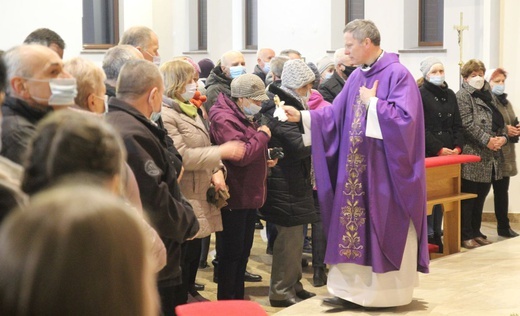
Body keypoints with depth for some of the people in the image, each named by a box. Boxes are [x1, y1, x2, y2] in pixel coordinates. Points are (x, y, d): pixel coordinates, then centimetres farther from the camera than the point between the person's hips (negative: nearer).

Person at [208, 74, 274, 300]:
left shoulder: (244, 117, 16)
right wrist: (263, 135, -13)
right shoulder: (224, 119, -17)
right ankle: (226, 303, 11)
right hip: (234, 197, -10)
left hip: (249, 195, 10)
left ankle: (238, 300, 26)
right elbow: (241, 155, -27)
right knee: (231, 253, -1)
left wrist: (265, 160, 7)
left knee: (243, 252, 16)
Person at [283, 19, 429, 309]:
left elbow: (405, 118, -22)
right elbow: (335, 114, 10)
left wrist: (373, 103, -15)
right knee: (355, 224, 8)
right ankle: (353, 289, 15)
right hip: (356, 168, 7)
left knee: (385, 229, 2)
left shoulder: (398, 75, -12)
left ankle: (388, 291, 16)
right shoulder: (357, 77, 11)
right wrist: (302, 116, 1)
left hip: (385, 168, -7)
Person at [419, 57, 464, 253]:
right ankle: (427, 236, 1)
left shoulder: (450, 95, 16)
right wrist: (439, 149, -14)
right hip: (427, 154, -6)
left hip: (449, 153, 6)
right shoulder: (419, 95, -4)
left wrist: (458, 147, -1)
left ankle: (437, 235, 12)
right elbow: (420, 128, -11)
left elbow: (457, 125, 15)